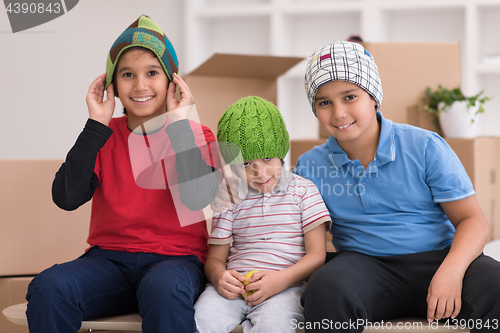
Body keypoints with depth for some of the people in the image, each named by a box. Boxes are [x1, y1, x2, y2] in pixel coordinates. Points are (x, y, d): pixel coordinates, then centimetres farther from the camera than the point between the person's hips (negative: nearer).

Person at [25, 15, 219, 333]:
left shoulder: (197, 136, 3)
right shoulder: (104, 136, 9)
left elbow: (197, 198, -17)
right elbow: (66, 197, -7)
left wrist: (179, 122, -11)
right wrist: (97, 124, -5)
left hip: (176, 258, -3)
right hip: (109, 257, 3)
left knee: (163, 290, -39)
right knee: (48, 286, -27)